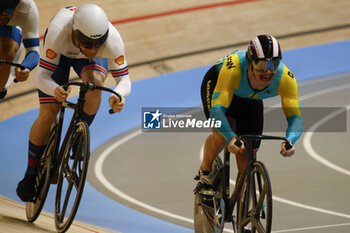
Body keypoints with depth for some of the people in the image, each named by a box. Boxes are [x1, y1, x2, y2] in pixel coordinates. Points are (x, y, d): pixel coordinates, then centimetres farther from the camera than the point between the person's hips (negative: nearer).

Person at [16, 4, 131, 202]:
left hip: (91, 62, 1)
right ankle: (31, 174, 8)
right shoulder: (58, 32, -44)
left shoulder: (113, 40, -40)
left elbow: (124, 79, -33)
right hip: (60, 53, -1)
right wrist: (55, 90, -62)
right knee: (48, 114, -11)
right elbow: (42, 76, -39)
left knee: (94, 80, -34)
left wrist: (118, 96, -56)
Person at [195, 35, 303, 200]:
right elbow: (216, 110, -48)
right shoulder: (233, 68, -44)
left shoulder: (286, 78, -36)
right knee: (223, 132, -31)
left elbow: (295, 116, -35)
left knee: (247, 164, -4)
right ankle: (204, 174, -4)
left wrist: (290, 141, -57)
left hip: (251, 100, 3)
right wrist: (231, 138, -65)